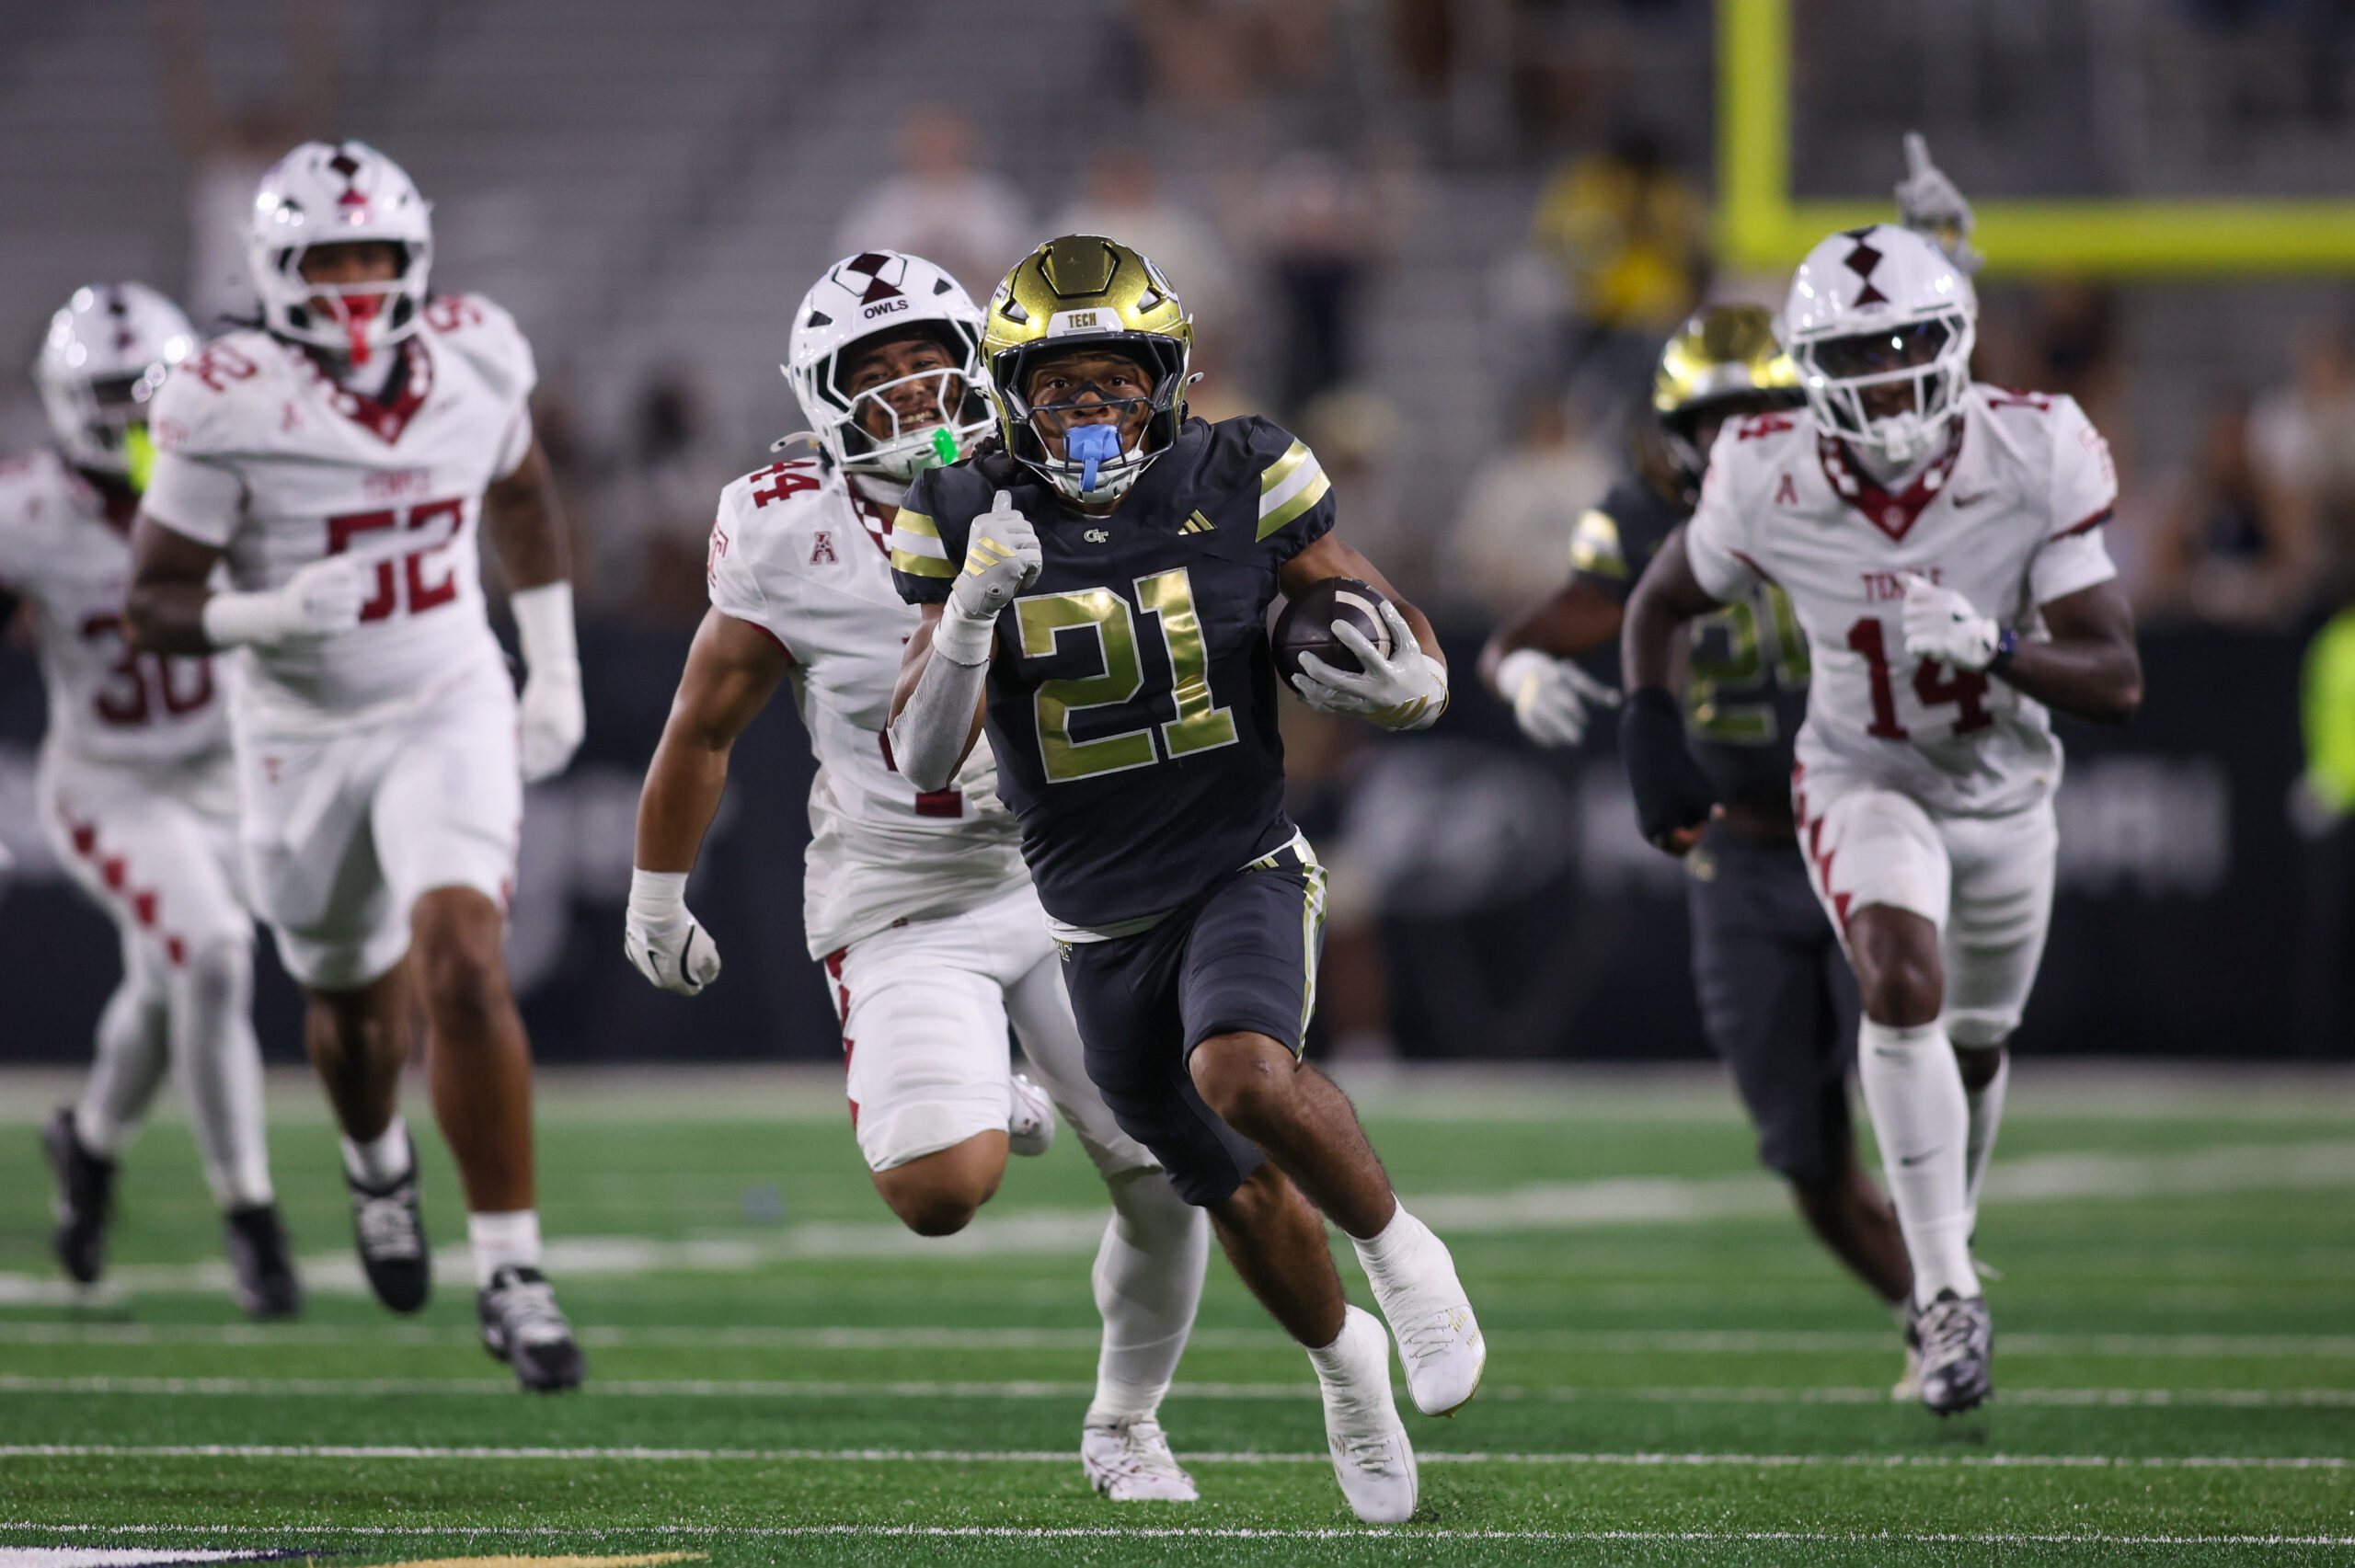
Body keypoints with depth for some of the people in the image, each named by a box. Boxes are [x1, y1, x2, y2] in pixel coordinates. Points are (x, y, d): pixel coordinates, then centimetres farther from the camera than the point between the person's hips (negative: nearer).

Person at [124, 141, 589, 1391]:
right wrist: (265, 615, -34)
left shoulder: (473, 361, -9)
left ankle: (509, 1272, -17)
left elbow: (520, 500, 13)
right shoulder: (230, 410, -20)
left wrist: (555, 673, 12)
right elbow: (155, 605, -14)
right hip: (306, 737, 0)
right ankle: (377, 1164, 54)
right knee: (354, 1000, 18)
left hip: (451, 712, 0)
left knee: (462, 962, -22)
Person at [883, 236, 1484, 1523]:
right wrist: (973, 607, -30)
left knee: (1245, 1075, -33)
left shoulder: (1240, 487, -9)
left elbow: (1419, 669, -3)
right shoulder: (970, 523, -8)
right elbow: (922, 762, -14)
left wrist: (1401, 681, -28)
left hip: (1240, 873, -3)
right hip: (1099, 922, 3)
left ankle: (1401, 1254, -6)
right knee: (1241, 1192, 15)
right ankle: (1343, 1357, 45)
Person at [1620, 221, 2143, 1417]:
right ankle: (1950, 1295, -26)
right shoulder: (1768, 480, -21)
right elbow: (1661, 604, 1)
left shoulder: (2033, 458, -24)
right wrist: (1651, 739, -13)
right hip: (1864, 782, -2)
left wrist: (1991, 646, -40)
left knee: (1974, 1046, 20)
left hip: (2004, 790, 2)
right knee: (1905, 979, -29)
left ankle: (1943, 1238, 50)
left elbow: (2117, 681, -23)